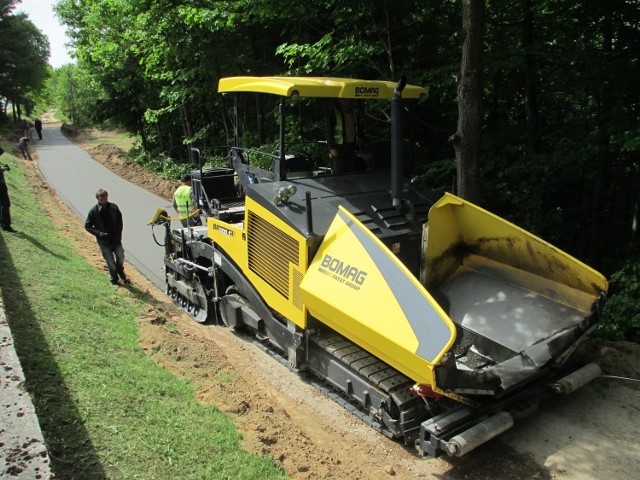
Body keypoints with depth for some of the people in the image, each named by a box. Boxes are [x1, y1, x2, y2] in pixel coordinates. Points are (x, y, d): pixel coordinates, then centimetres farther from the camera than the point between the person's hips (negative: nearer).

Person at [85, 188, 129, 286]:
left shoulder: (114, 207, -4)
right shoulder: (94, 211, -11)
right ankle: (114, 279, 26)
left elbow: (119, 221, 7)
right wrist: (99, 233, -18)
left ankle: (121, 273, 27)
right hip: (104, 241, -2)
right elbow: (87, 226, -4)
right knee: (110, 261, 4)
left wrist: (119, 234, -2)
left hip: (115, 239, 2)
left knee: (120, 256, -2)